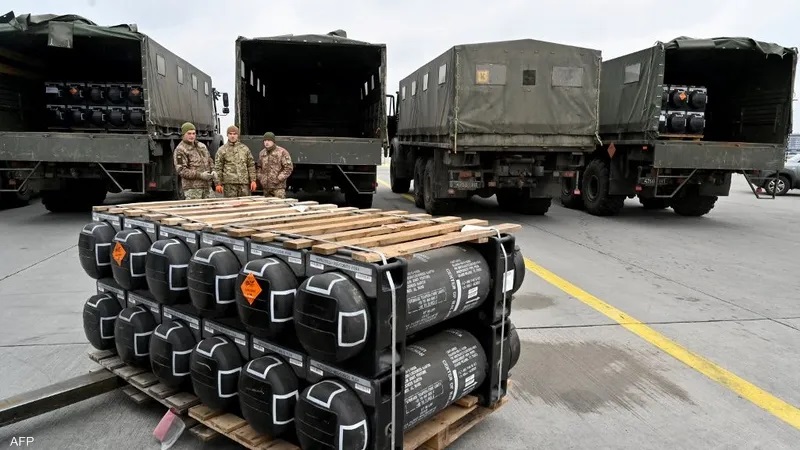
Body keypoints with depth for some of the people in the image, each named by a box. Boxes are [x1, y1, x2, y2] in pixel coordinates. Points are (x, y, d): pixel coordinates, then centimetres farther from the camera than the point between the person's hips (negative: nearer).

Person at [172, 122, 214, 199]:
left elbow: (210, 161, 26)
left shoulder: (202, 146, 17)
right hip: (192, 188, -7)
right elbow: (181, 170, -13)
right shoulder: (180, 150, -5)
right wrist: (200, 175, -18)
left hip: (207, 186, 7)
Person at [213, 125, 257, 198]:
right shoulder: (222, 150, 7)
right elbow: (218, 168, 3)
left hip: (244, 183, 2)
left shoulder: (245, 148, 13)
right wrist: (218, 183, -4)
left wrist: (253, 180, 5)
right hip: (229, 183, -2)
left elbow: (251, 165, 13)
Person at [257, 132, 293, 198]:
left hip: (278, 187, -6)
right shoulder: (262, 153, 14)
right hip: (266, 187, 6)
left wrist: (279, 179, -14)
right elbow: (259, 167, 28)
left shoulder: (282, 152, -6)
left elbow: (289, 167, -10)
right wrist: (260, 177, 11)